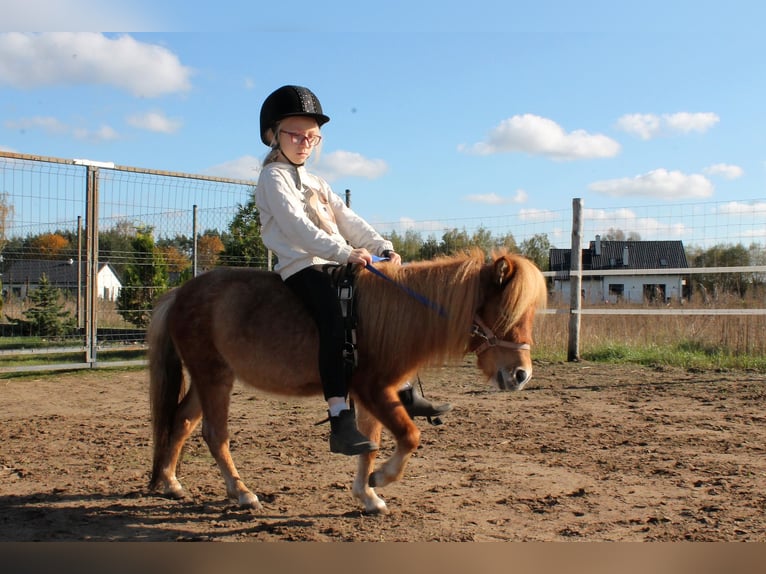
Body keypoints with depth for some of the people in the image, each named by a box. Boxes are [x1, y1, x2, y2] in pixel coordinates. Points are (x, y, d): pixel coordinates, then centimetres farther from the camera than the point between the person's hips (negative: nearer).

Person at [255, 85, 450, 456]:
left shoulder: (316, 184, 27)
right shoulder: (274, 178, -1)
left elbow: (348, 220, 17)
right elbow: (297, 226, -17)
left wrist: (383, 248, 2)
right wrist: (345, 252, -26)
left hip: (335, 265, 9)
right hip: (301, 266, -9)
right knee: (333, 321, -32)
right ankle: (341, 422, -40)